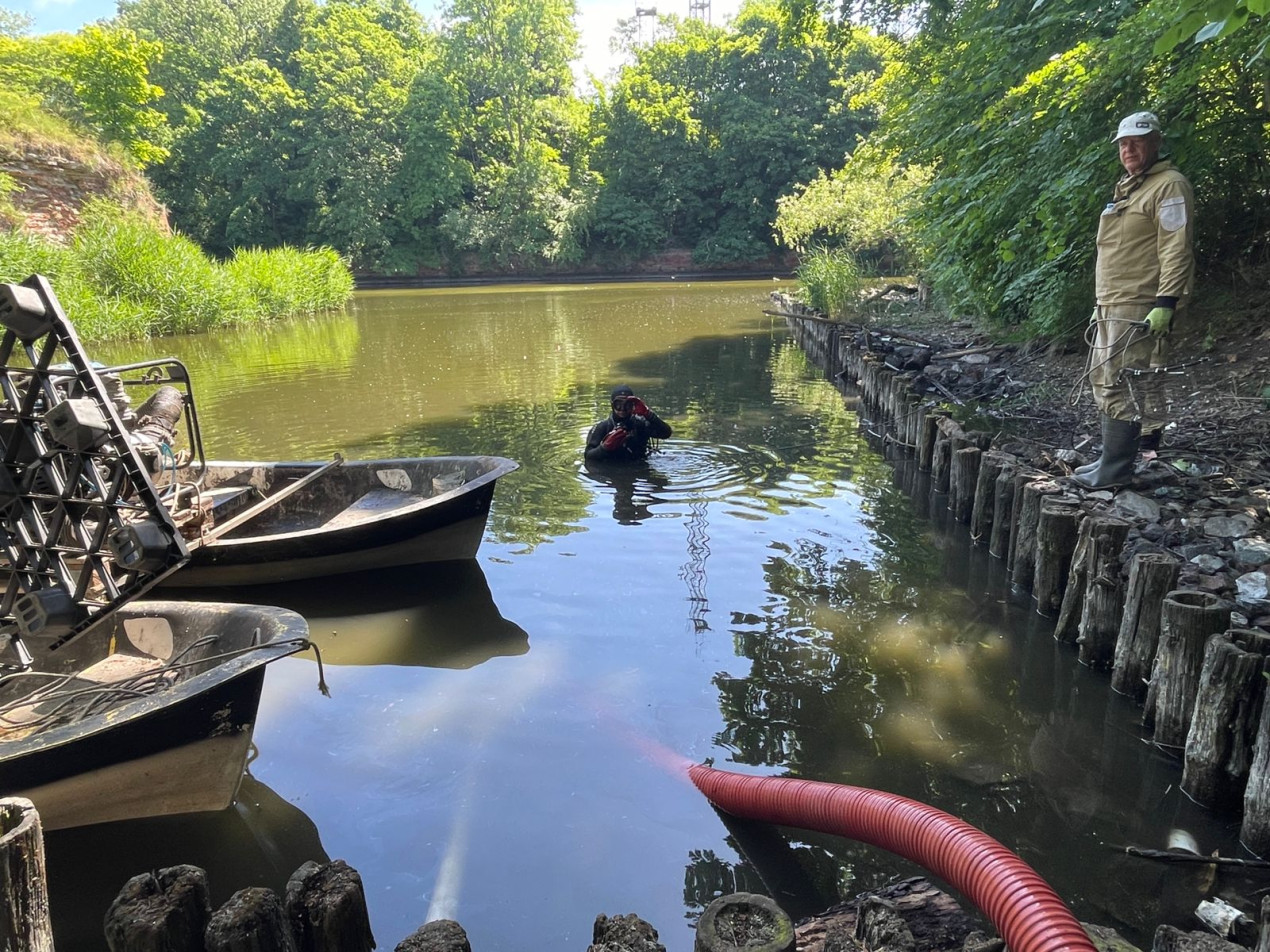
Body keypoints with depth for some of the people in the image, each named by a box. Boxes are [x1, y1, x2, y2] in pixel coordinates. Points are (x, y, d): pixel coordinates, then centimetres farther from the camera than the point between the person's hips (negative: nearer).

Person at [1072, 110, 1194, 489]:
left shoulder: (1169, 186, -7)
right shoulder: (1126, 188, 22)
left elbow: (1176, 249, -16)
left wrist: (1166, 303, -24)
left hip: (1137, 308, -10)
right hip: (1109, 306, 10)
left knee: (1120, 384, -12)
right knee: (1102, 380, 13)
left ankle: (1116, 468, -8)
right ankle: (1112, 458, 23)